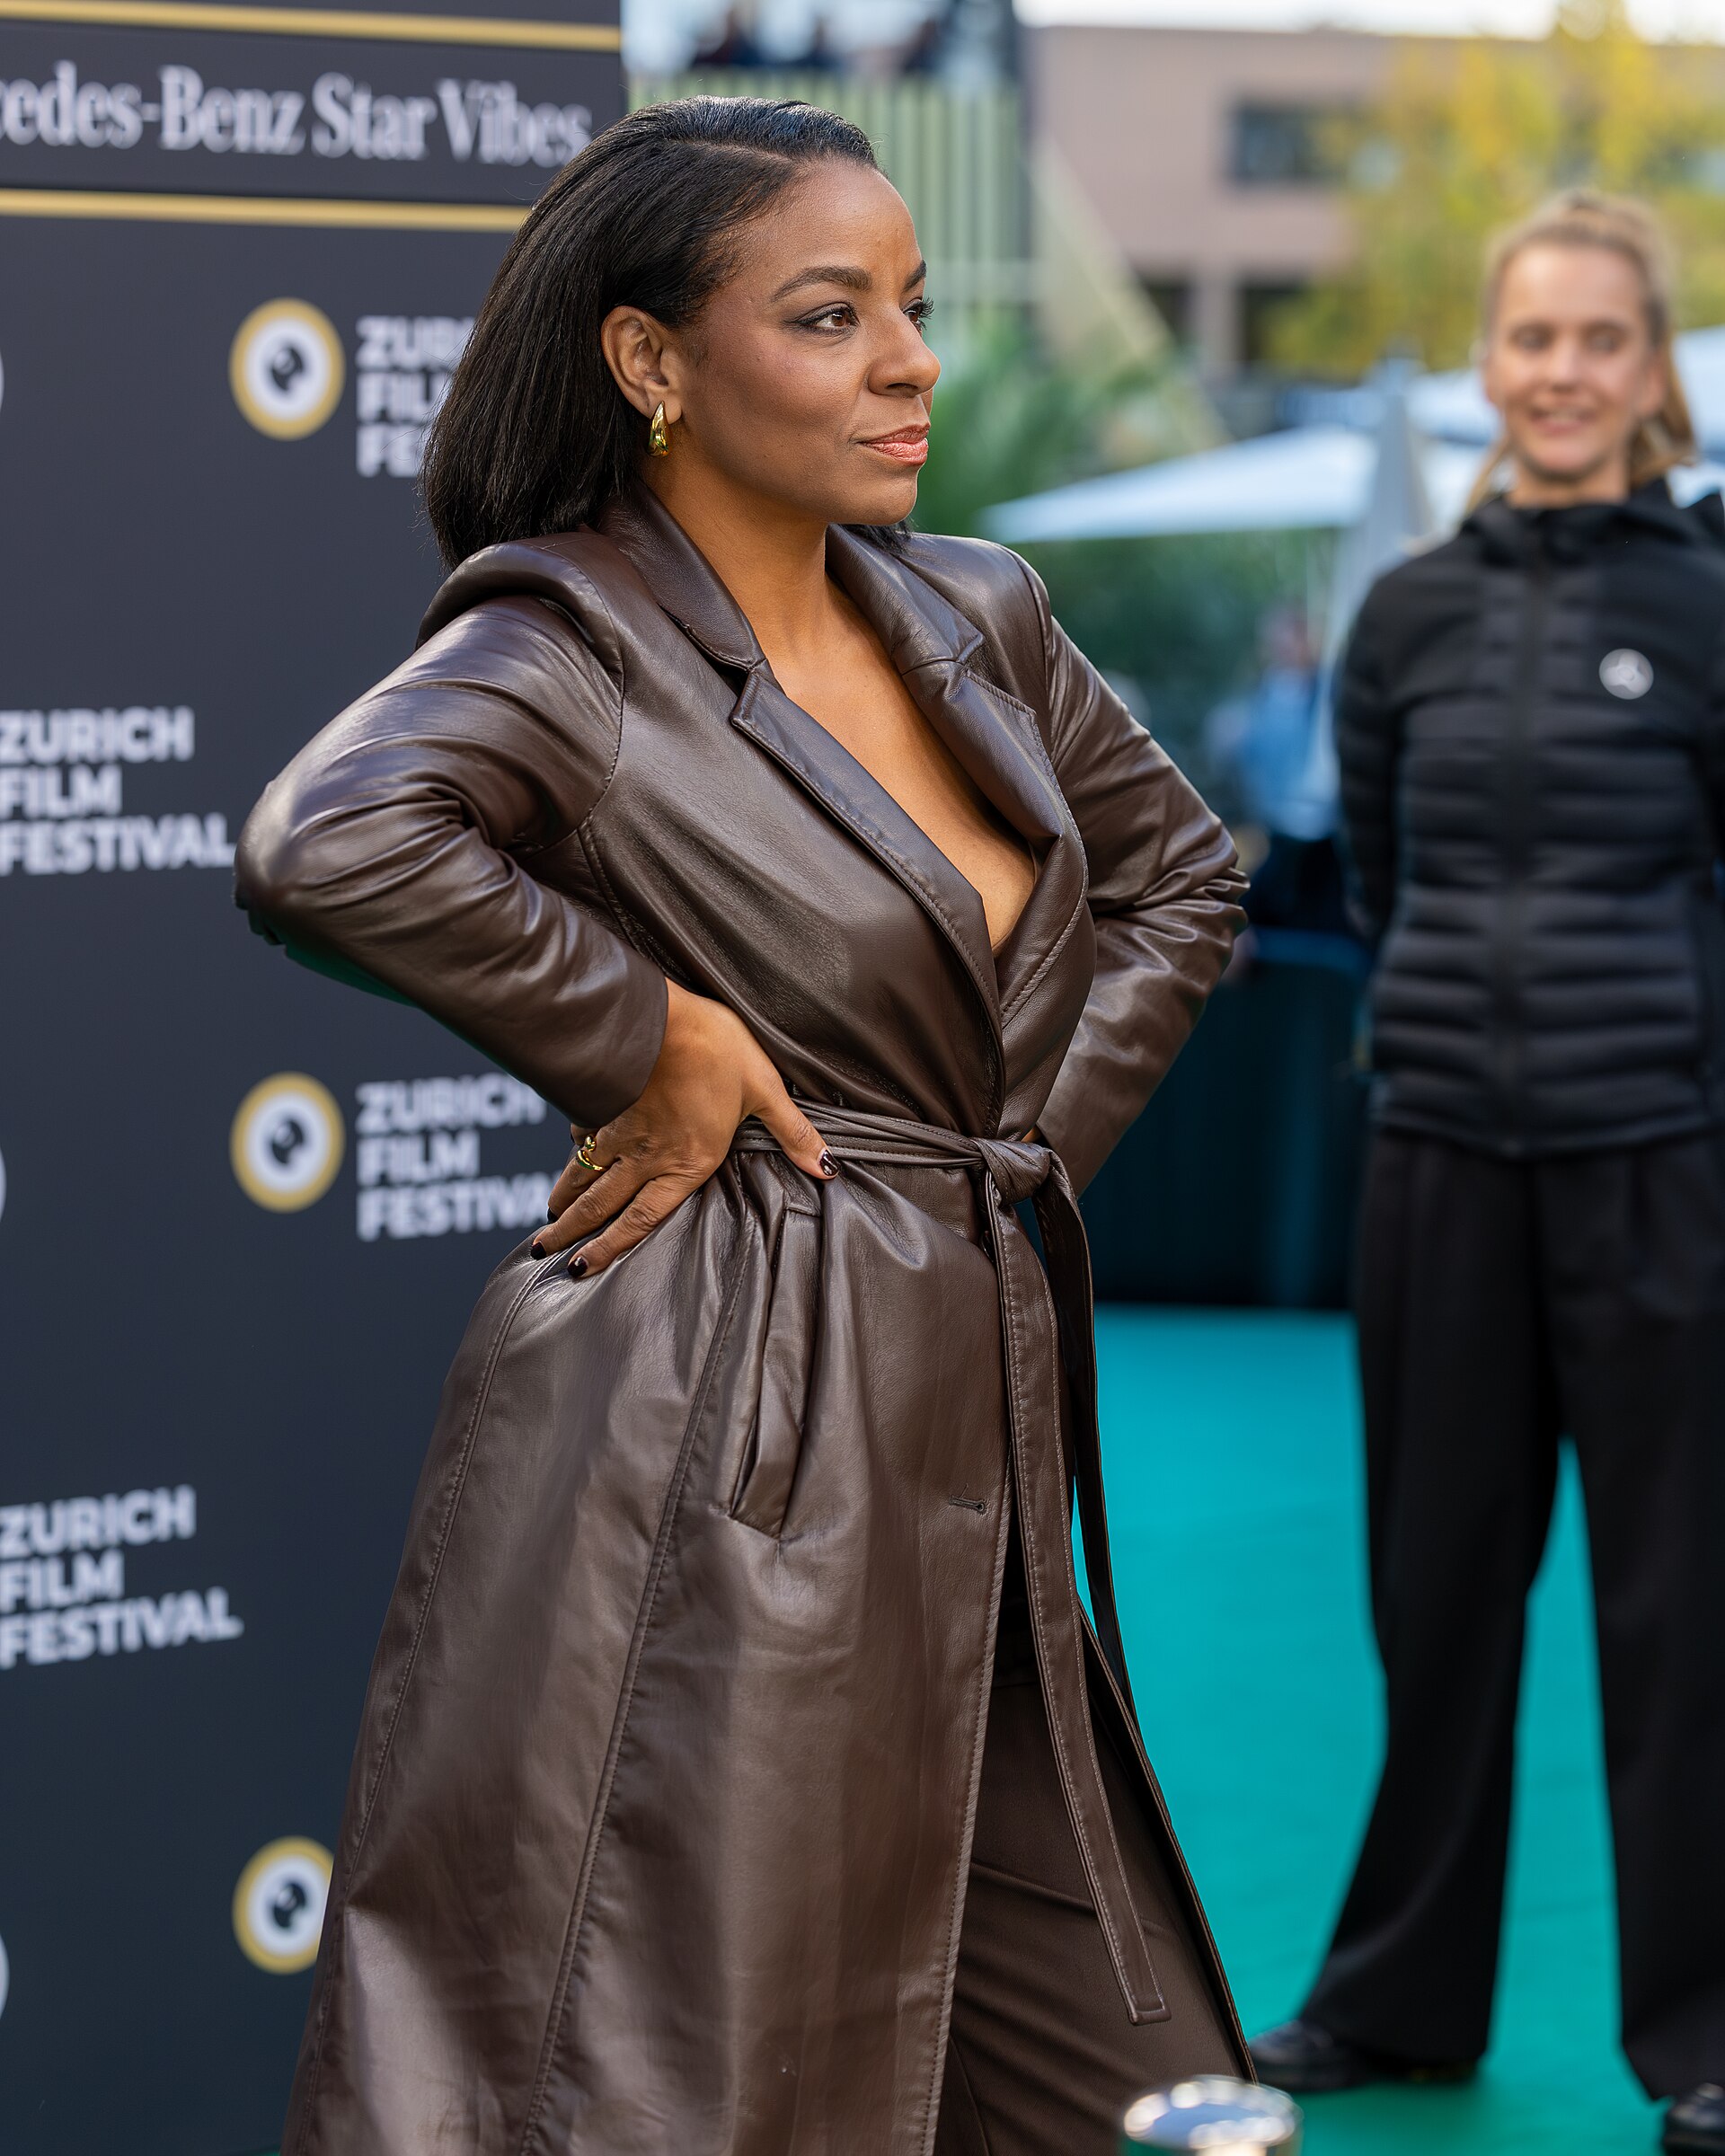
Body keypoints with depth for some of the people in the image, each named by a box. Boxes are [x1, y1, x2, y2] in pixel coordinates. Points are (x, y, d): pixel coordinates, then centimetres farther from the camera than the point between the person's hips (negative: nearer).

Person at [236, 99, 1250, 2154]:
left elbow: (1182, 870, 26)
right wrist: (658, 1037, -20)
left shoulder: (975, 618, 11)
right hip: (720, 1450, -8)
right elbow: (330, 844, -31)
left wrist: (1027, 1142, 13)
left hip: (969, 1424, 8)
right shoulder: (572, 647, -10)